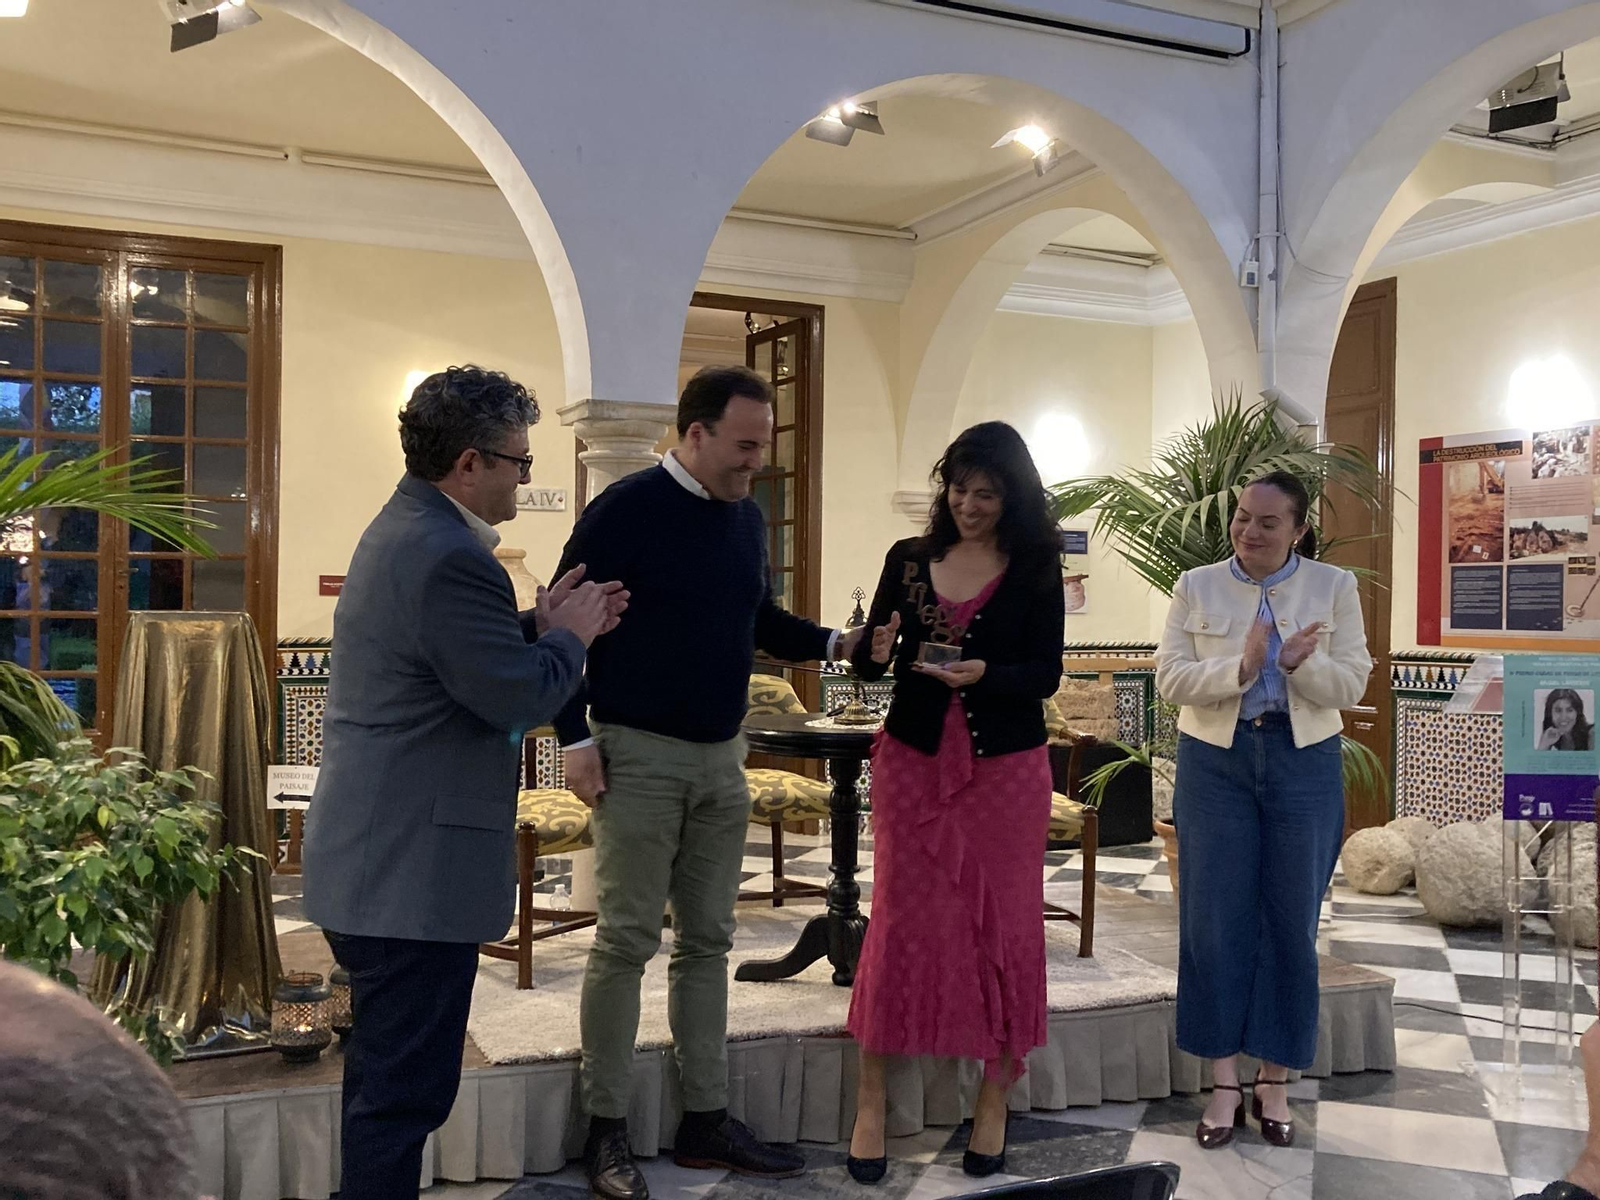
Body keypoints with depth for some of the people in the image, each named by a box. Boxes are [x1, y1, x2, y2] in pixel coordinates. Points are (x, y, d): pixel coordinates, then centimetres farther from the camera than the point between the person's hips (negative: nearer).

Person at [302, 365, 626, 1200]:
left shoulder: (400, 529, 12)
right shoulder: (450, 557, -22)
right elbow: (521, 699, -22)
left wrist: (541, 624, 8)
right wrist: (569, 635, -5)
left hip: (370, 860, 11)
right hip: (415, 872, -11)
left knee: (383, 1073, 23)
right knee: (407, 1090, -1)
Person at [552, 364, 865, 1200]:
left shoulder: (747, 517, 8)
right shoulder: (626, 509, -12)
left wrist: (836, 644, 2)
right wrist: (576, 739, -14)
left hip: (721, 758, 7)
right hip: (638, 754, -6)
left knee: (707, 940, 11)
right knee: (628, 941, -1)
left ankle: (705, 1120, 21)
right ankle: (607, 1132, 11)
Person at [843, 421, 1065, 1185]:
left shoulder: (1035, 569, -2)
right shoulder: (908, 559, 4)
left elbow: (1045, 676, -7)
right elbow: (865, 665, 5)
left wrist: (983, 674, -25)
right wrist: (878, 650, -18)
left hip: (1006, 768, -1)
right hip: (914, 760, 1)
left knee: (1003, 925, 5)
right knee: (899, 922, 2)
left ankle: (994, 1099, 20)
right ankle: (870, 1101, 12)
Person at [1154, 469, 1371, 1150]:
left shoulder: (1334, 587, 1)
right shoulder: (1197, 587, 1)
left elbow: (1350, 686, -3)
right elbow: (1169, 679, -6)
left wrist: (1300, 663, -22)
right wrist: (1240, 668, -21)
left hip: (1304, 762, 0)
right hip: (1215, 762, 0)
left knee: (1291, 922, 6)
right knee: (1215, 920, 1)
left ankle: (1274, 1082, 19)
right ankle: (1225, 1083, 12)